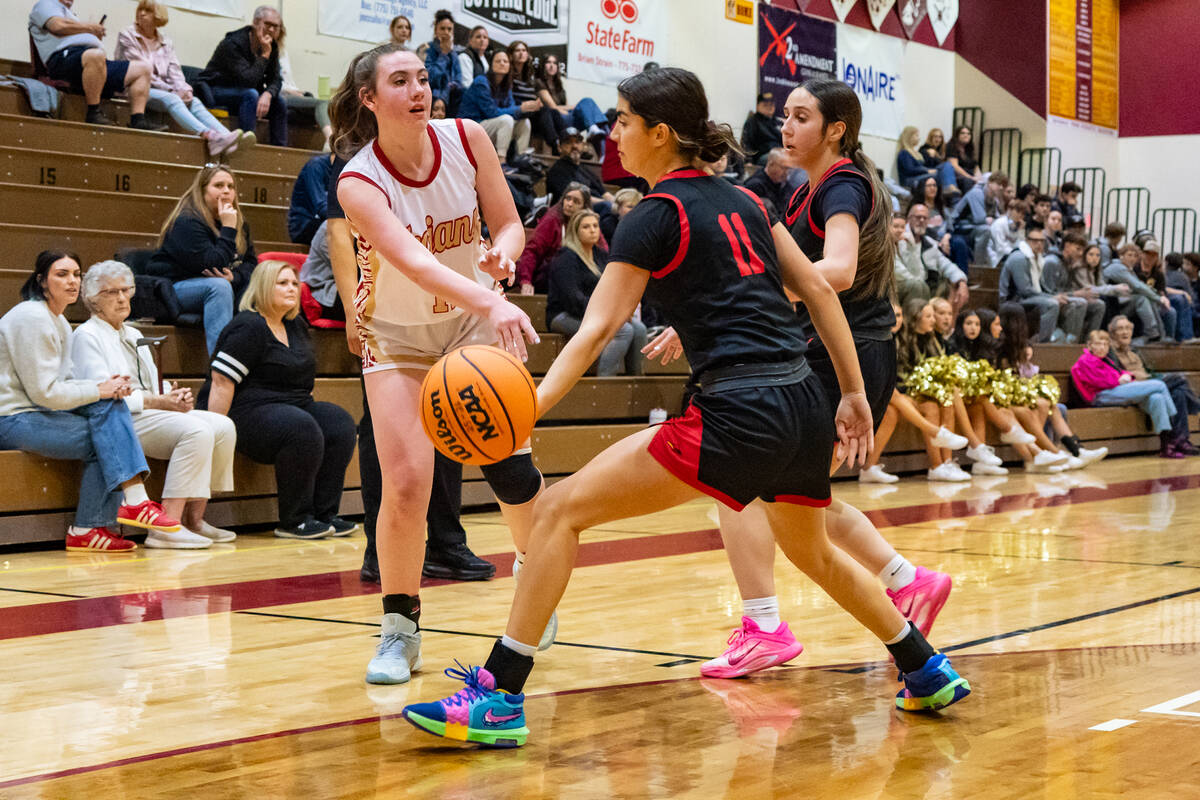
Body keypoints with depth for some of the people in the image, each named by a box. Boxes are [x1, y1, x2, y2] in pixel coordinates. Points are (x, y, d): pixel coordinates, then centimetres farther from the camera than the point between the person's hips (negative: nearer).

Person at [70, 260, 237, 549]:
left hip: (153, 414, 8)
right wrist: (156, 402, -19)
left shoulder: (134, 335, 26)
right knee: (196, 430, -29)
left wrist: (177, 396, -2)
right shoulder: (86, 336, -1)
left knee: (223, 427, -12)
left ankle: (194, 519, -11)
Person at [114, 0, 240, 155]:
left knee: (194, 101, -22)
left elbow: (175, 72, 9)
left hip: (163, 91, 5)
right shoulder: (127, 36, 5)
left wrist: (184, 89, -14)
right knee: (171, 99, -33)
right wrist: (172, 90, -12)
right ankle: (209, 135, -57)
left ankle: (226, 136, -46)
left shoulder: (167, 43, 20)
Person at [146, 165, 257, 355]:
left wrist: (235, 277, -16)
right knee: (219, 286, -35)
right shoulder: (187, 221, -15)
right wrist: (228, 229, -23)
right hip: (176, 287, -7)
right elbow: (213, 265, -25)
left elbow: (251, 262, 6)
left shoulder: (239, 223, 10)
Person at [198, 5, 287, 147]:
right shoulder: (233, 43, -24)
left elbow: (275, 79, -5)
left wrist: (267, 94, -27)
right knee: (250, 95, -33)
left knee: (279, 102, -7)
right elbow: (248, 80, -33)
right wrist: (265, 55, -30)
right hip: (215, 89, -7)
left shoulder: (272, 46, -1)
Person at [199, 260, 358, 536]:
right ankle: (294, 521, -22)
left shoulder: (296, 327, 17)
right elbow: (221, 381, -18)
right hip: (246, 412, -9)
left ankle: (325, 514, -10)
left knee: (339, 423, -11)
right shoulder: (248, 327, -11)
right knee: (302, 429, -33)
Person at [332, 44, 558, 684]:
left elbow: (508, 224, -4)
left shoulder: (466, 138, -15)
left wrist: (502, 253, -29)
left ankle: (533, 571, 27)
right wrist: (492, 303, -57)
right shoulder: (358, 183, -25)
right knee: (406, 484, -14)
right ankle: (400, 629, 5)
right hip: (397, 336, -2)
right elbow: (414, 262, -41)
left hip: (476, 318, 3)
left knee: (509, 463, -5)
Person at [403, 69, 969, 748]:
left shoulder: (658, 215, -4)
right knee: (814, 553, 34)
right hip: (805, 407, 8)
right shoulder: (742, 200, 17)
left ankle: (499, 700, -9)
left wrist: (529, 408, -22)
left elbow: (597, 328, -14)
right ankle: (930, 673, 43)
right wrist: (855, 394, 19)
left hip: (739, 414, -8)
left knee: (560, 510, -5)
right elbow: (819, 291, 16)